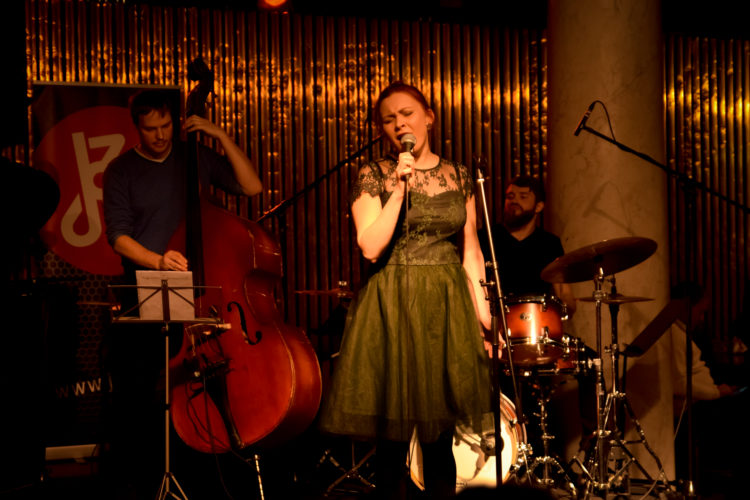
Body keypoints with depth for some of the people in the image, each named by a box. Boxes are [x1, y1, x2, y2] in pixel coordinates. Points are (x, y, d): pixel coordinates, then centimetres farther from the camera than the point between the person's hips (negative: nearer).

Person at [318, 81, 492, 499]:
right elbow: (371, 247, -12)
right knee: (394, 436, -1)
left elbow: (470, 250, 12)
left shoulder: (458, 176, 10)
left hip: (448, 307, 3)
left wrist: (483, 311, 5)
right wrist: (400, 187, -15)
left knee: (441, 435, 6)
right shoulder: (374, 176, 0)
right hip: (393, 307, -2)